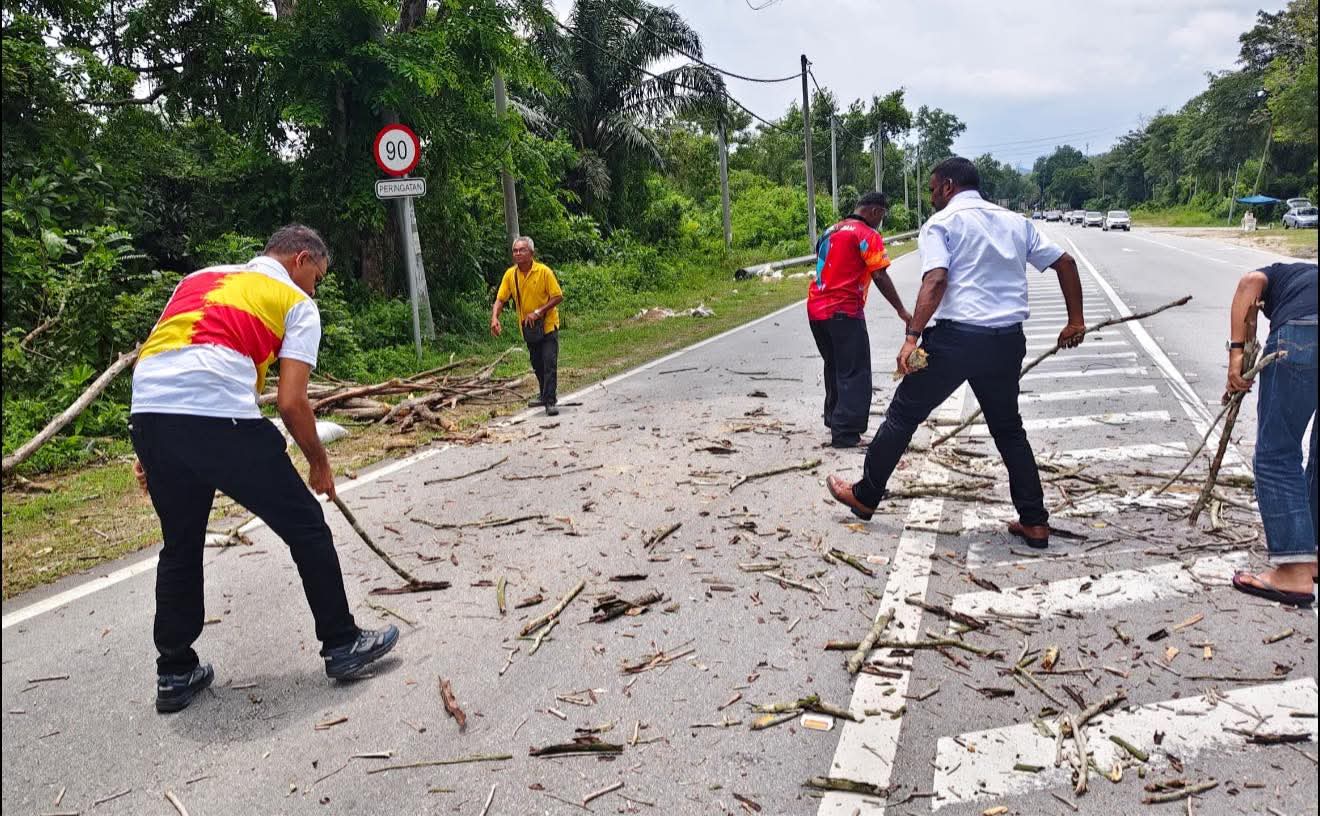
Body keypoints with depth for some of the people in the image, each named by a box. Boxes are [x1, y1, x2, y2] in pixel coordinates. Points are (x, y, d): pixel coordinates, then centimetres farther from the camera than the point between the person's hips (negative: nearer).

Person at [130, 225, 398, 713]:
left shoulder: (199, 278, 29)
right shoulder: (297, 304, 12)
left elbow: (160, 354, 23)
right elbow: (291, 403, 1)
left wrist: (150, 451, 27)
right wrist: (320, 463, 16)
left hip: (146, 413, 7)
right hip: (220, 417, -6)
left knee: (180, 544, 23)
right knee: (305, 526, 10)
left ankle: (175, 674, 30)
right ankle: (342, 645, 20)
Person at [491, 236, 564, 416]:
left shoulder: (544, 271, -15)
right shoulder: (510, 274, -3)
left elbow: (558, 297, -13)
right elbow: (500, 299, 0)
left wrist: (538, 312, -22)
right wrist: (494, 318, -18)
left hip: (547, 325, -5)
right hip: (528, 328, 5)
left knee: (549, 364, -10)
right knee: (537, 365, 16)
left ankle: (550, 401, -8)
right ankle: (545, 395, 33)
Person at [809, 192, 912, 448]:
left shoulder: (831, 231, 18)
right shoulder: (868, 235, -7)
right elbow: (880, 277, -13)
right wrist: (901, 311, -9)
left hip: (816, 309, 8)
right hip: (843, 311, -8)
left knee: (835, 366, 21)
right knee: (854, 373, -3)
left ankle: (834, 418, 29)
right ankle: (845, 433, -6)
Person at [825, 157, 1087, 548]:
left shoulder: (941, 223, -1)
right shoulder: (1015, 221, 17)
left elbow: (935, 281, -17)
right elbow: (1065, 262, 16)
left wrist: (911, 337, -24)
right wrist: (1075, 321, 21)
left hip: (955, 337, -5)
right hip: (1007, 340, 6)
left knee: (903, 415, 10)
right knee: (1009, 430, 19)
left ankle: (865, 496, 22)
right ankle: (1034, 522, 18)